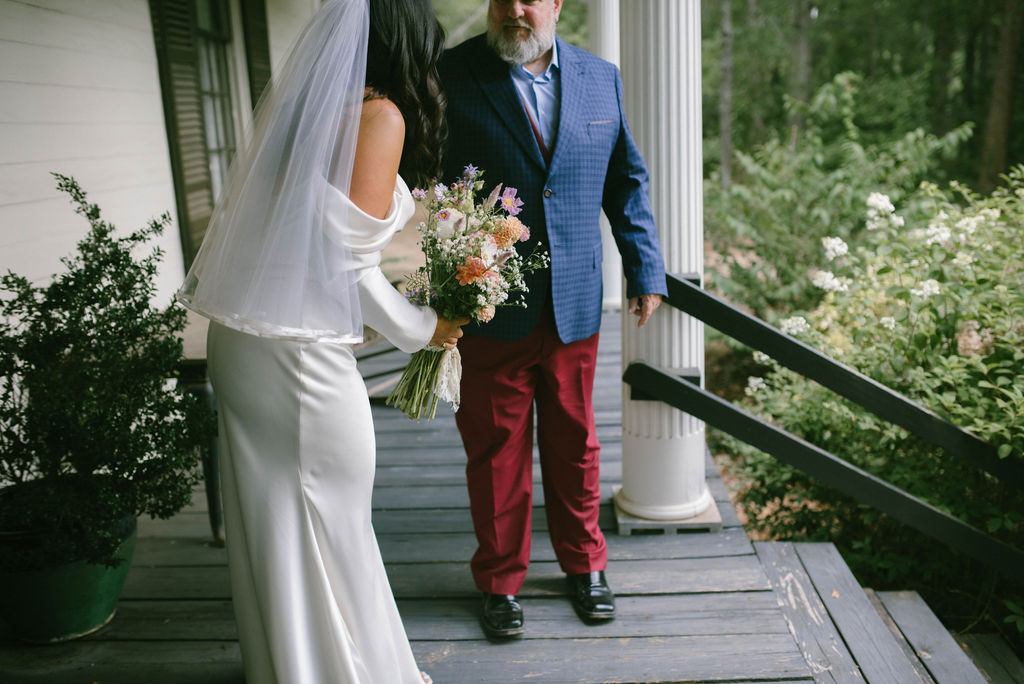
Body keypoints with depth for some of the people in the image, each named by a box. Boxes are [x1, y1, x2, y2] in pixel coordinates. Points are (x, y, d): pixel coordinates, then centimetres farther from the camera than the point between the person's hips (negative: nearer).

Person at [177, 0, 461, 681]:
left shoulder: (296, 104, 10)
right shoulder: (381, 115, -11)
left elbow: (295, 227, 10)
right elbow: (348, 258, -15)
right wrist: (422, 327, -2)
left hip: (237, 339, 8)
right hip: (303, 352, -8)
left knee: (270, 519, 20)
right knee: (333, 525, 9)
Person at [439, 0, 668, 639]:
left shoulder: (601, 77, 7)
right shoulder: (453, 76, -3)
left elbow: (627, 181, 13)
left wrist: (646, 269, 9)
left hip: (575, 303, 3)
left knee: (574, 442, 14)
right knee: (496, 450, 9)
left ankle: (584, 565, 35)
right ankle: (501, 581, 28)